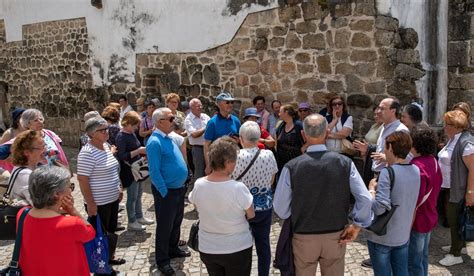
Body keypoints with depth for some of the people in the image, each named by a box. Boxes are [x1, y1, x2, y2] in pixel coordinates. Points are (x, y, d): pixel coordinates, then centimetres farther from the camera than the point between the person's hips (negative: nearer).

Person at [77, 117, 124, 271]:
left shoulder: (106, 146, 5)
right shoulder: (87, 153, -22)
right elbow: (82, 179, -22)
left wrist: (119, 189, 16)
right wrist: (90, 203, -21)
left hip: (112, 199, 8)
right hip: (98, 204, -8)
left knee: (111, 232, 22)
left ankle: (109, 258, 40)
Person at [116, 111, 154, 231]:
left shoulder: (132, 133, 7)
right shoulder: (121, 136, -18)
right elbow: (121, 156, -24)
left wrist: (142, 150, 1)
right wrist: (138, 151, -24)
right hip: (129, 171, -9)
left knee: (139, 194, 19)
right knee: (132, 197, 3)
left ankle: (139, 217, 33)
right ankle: (132, 222, 16)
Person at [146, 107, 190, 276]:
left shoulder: (168, 138, 8)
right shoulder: (155, 142, -21)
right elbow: (154, 172, -23)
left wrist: (181, 187, 16)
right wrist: (165, 193, -20)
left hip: (178, 188, 9)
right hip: (167, 191, -9)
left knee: (176, 222, 22)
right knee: (165, 226, 4)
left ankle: (173, 249, 40)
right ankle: (162, 260, 19)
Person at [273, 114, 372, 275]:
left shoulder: (291, 167, -16)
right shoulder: (344, 163, -12)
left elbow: (280, 209, -10)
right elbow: (365, 199, -12)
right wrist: (357, 225, 1)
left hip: (303, 237, -1)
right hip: (336, 236, 1)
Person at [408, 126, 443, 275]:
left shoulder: (417, 167, -27)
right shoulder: (433, 161, 2)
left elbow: (414, 202, -27)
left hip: (417, 222, -9)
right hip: (429, 219, 9)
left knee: (413, 263, 6)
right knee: (422, 257, 23)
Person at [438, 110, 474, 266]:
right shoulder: (453, 140, 7)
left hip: (459, 190, -9)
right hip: (450, 188, 9)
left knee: (455, 220, 1)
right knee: (454, 218, 20)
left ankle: (456, 254, 14)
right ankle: (459, 245, 37)